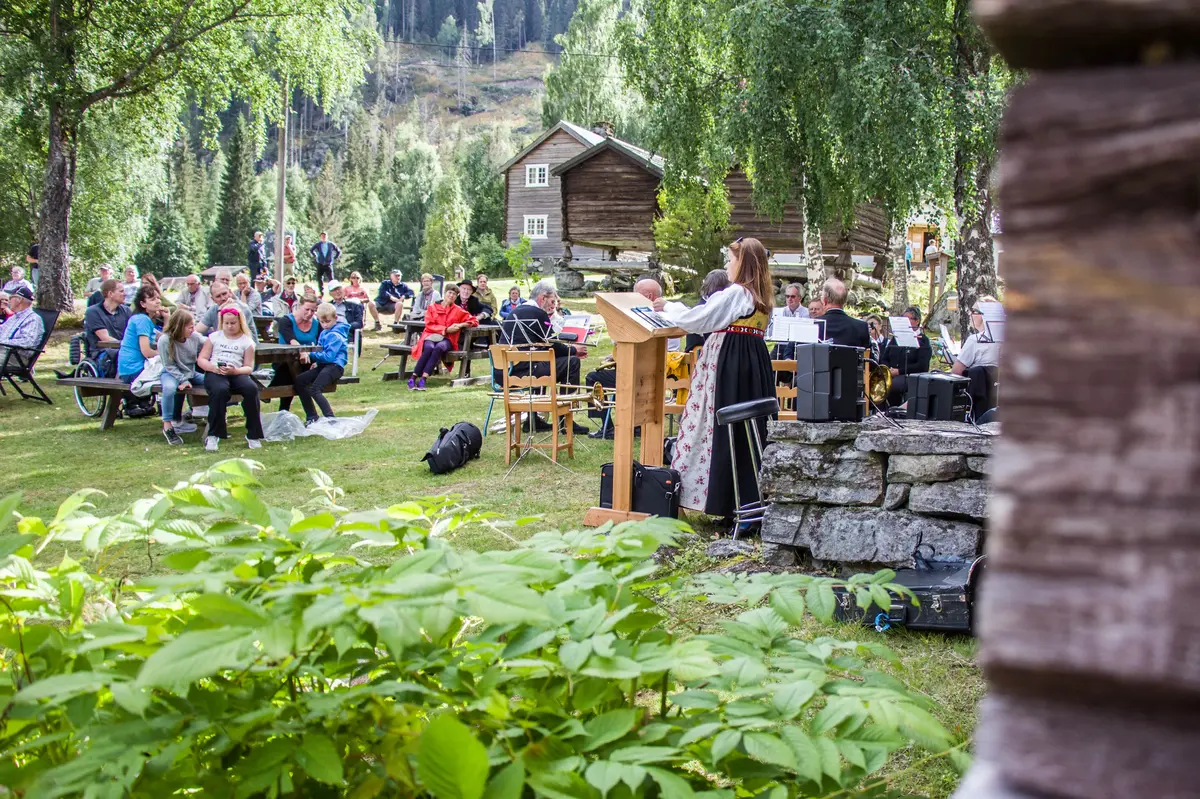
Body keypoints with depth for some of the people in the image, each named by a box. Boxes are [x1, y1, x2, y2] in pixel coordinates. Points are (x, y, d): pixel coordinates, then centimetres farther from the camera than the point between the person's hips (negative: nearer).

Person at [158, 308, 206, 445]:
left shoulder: (195, 337, -7)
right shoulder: (165, 340, -18)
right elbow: (169, 366, -14)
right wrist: (183, 380, -21)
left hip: (191, 373, 5)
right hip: (171, 373, -5)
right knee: (170, 387, -39)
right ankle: (167, 426, -26)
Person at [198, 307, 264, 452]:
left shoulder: (247, 341, 15)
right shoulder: (214, 337, 18)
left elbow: (249, 367, 7)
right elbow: (201, 359, 11)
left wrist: (234, 370, -14)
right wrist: (214, 368, -10)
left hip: (237, 374, 1)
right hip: (214, 373, -1)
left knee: (252, 388, -33)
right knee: (220, 390, -37)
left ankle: (253, 435, -22)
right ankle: (213, 436, -31)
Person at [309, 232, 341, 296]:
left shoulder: (331, 244, 1)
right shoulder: (318, 244, 3)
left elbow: (339, 251, 12)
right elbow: (311, 250, 20)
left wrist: (335, 258, 6)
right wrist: (315, 256, 13)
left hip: (328, 264, -2)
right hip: (320, 264, 2)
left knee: (331, 279, -9)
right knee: (319, 279, 2)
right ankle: (321, 293, 10)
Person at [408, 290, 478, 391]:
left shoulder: (458, 310, 12)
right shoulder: (432, 308, 10)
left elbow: (474, 321, 12)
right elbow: (429, 325, 0)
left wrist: (460, 325, -6)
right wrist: (446, 329, -13)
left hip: (447, 339, 0)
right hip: (431, 336, 0)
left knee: (439, 347, -36)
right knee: (429, 348, -36)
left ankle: (423, 379, -44)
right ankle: (413, 378, -36)